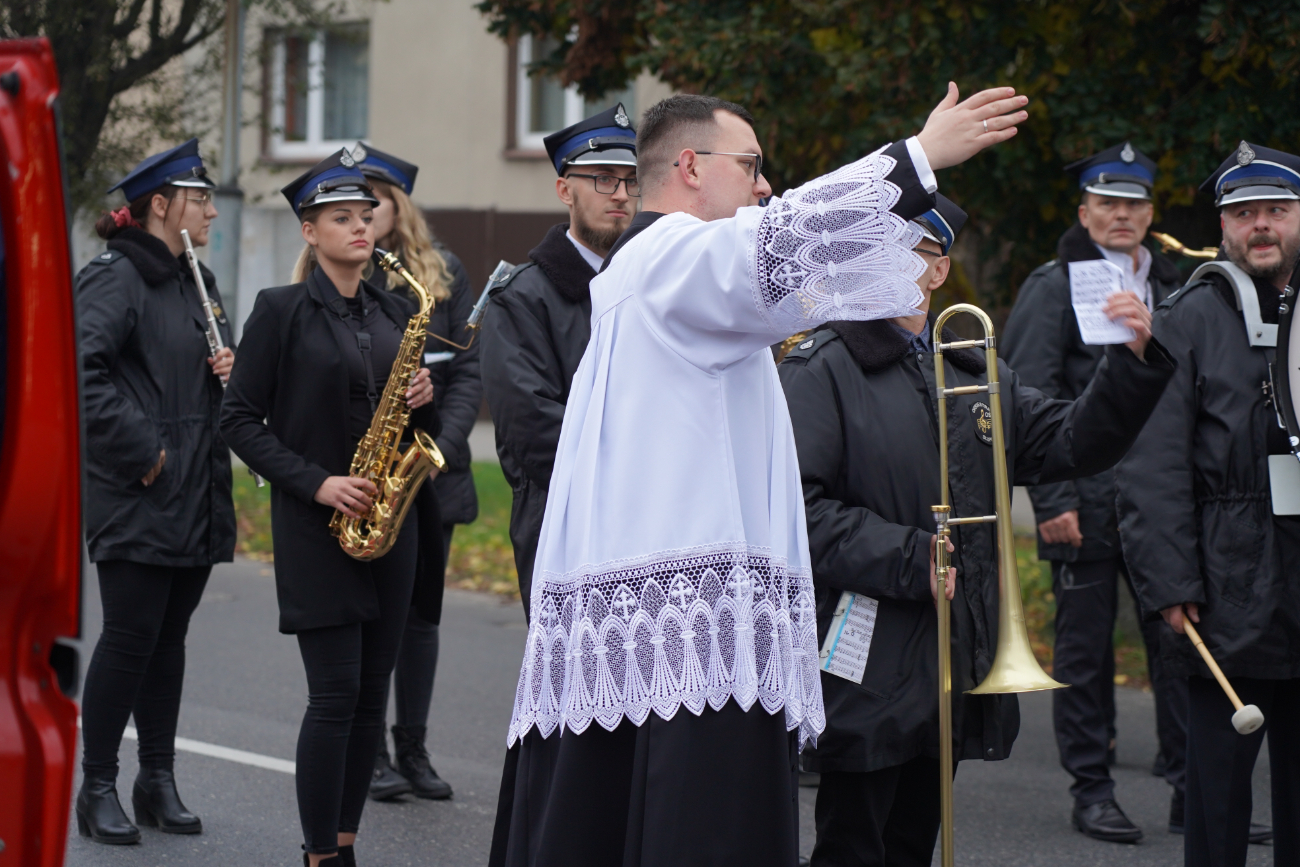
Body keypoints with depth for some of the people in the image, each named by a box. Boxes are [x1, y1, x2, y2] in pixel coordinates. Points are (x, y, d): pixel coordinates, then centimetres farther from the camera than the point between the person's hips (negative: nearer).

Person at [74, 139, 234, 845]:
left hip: (197, 496, 8)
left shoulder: (198, 282, 17)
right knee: (130, 636, -6)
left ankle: (158, 780, 18)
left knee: (170, 635, 11)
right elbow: (83, 370, -23)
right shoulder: (114, 279, -11)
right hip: (137, 497, -8)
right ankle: (98, 788, 3)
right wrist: (139, 449, -21)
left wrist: (231, 369, 5)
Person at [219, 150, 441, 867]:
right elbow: (240, 419, -7)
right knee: (335, 692, -10)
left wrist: (425, 398, -5)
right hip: (316, 525, -5)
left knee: (372, 691, 6)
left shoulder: (394, 312, 12)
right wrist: (316, 483, -16)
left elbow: (420, 426, 19)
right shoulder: (281, 310, -4)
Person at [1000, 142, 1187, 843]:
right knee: (1085, 650, 3)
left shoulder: (1171, 290, 15)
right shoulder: (1052, 287, -1)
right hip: (1086, 503, -4)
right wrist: (1052, 499, -13)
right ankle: (1091, 791, 11)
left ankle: (1191, 785, 8)